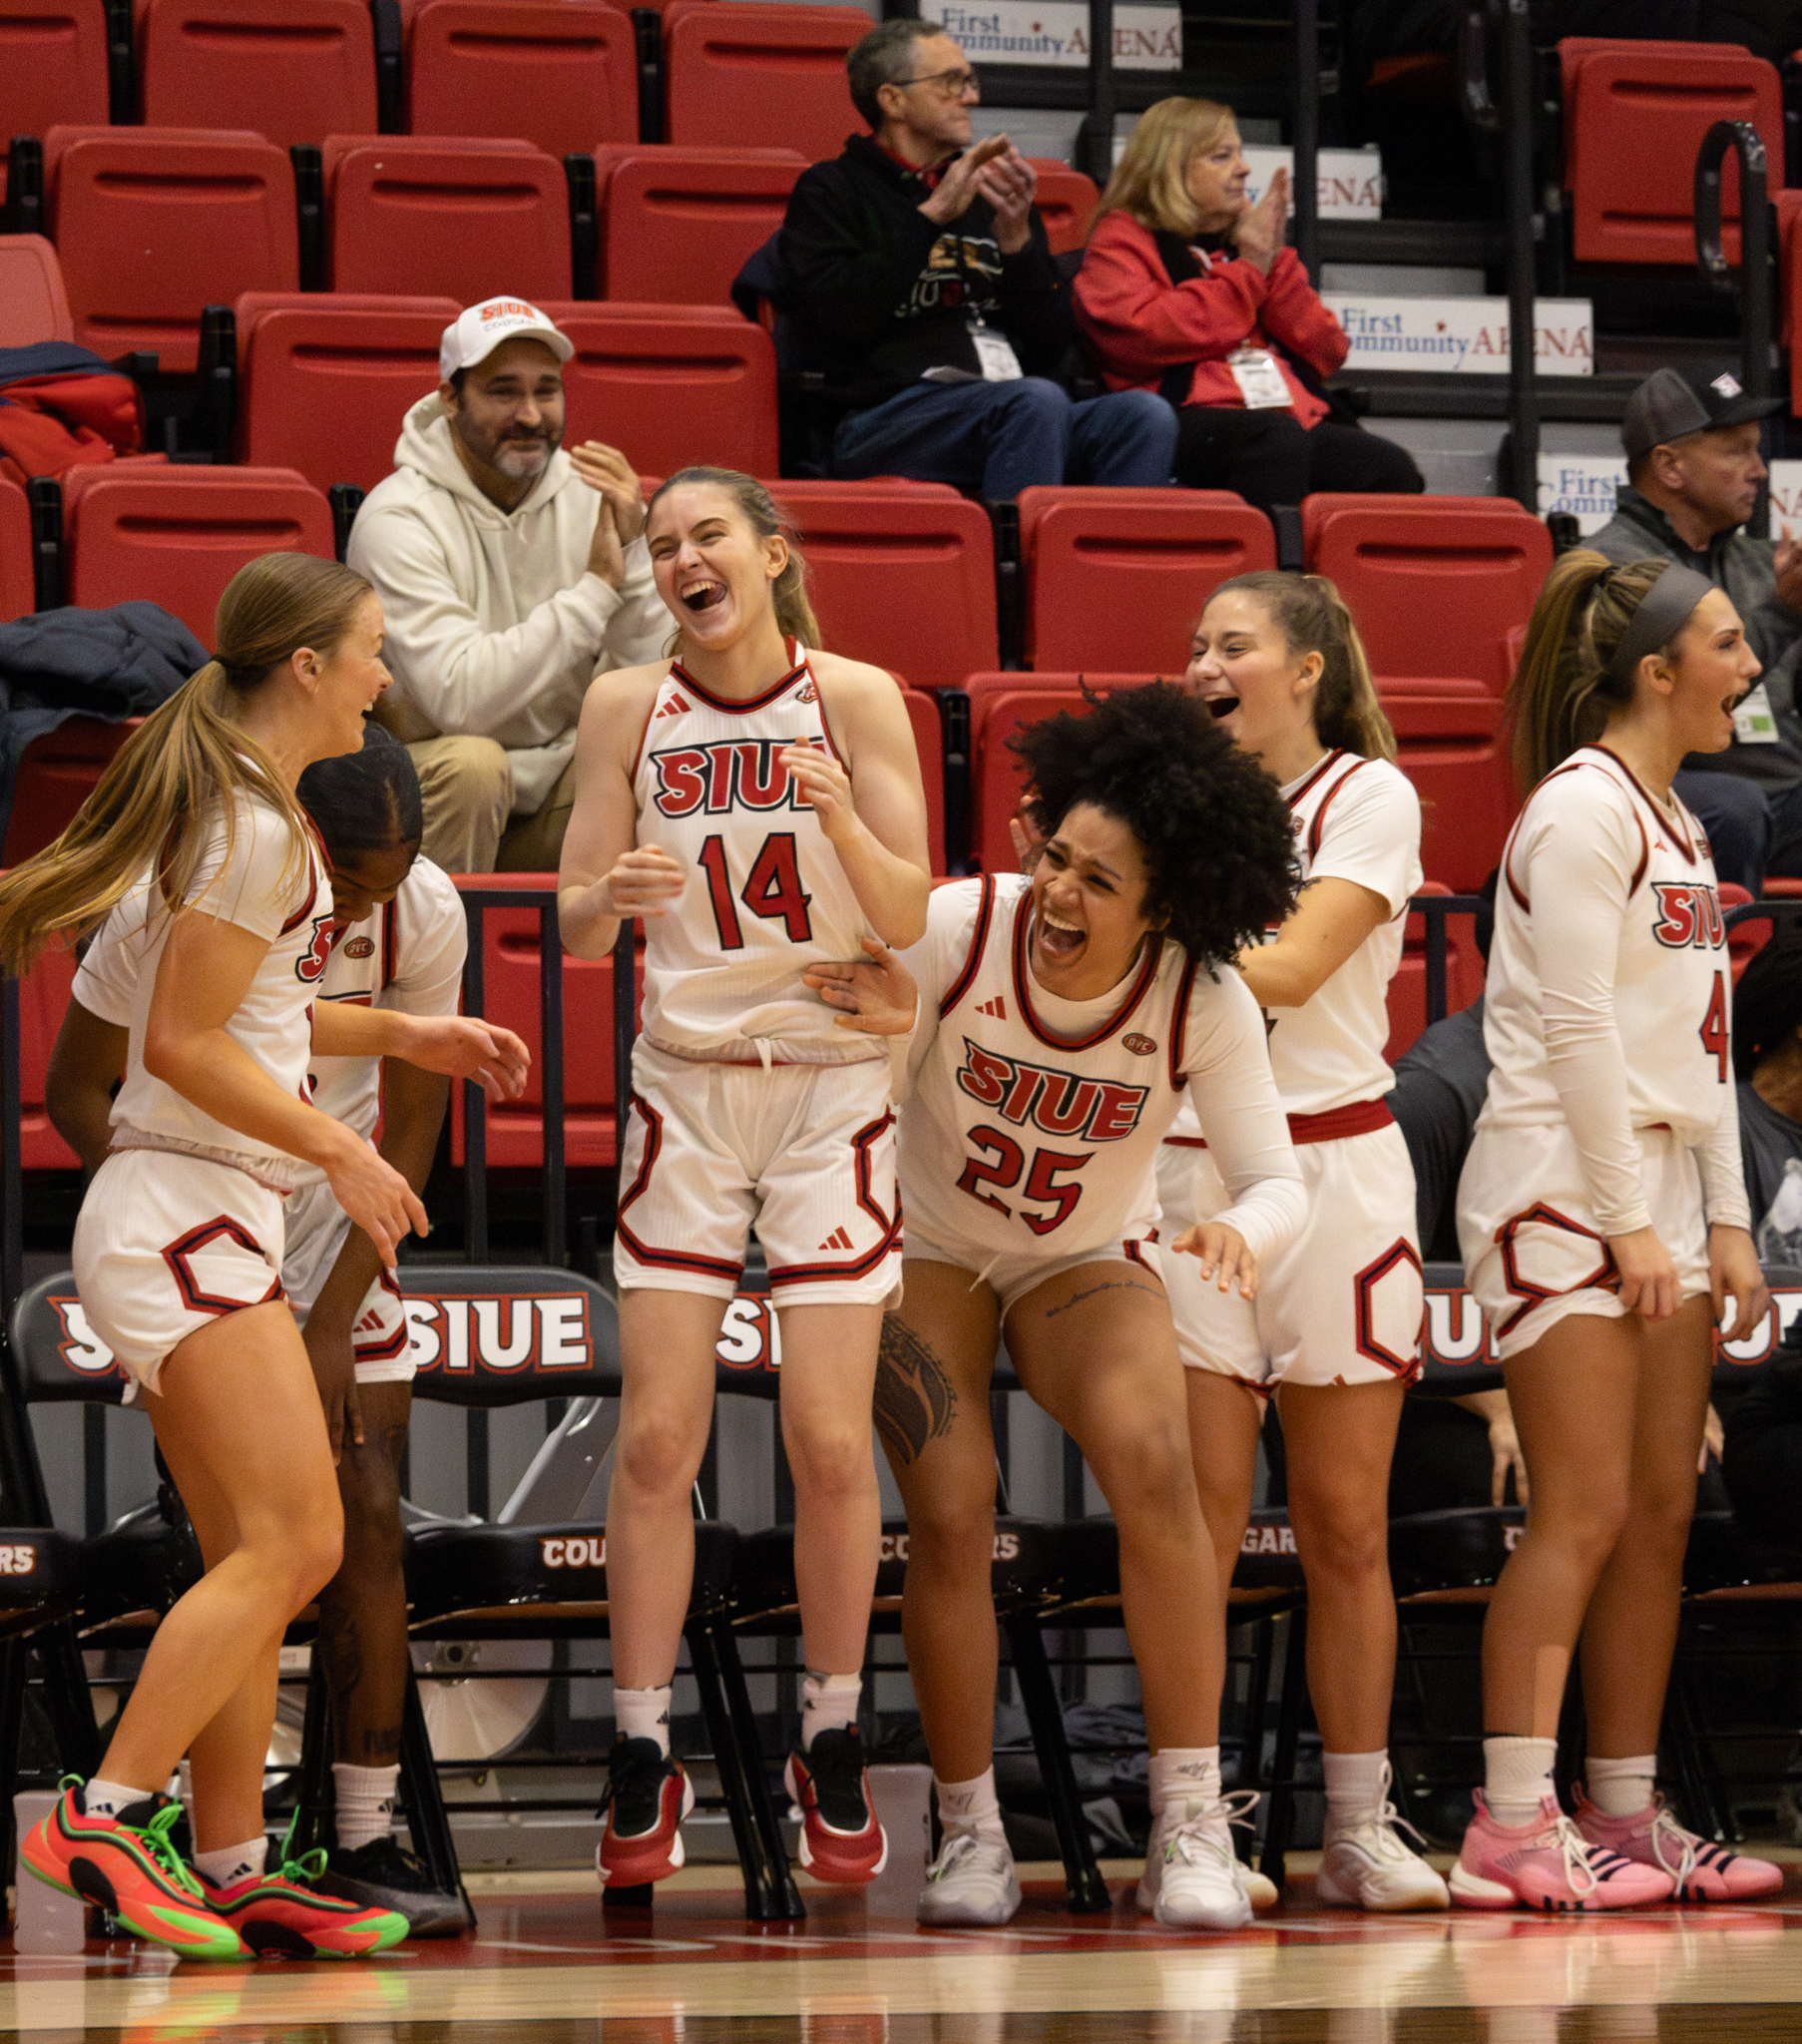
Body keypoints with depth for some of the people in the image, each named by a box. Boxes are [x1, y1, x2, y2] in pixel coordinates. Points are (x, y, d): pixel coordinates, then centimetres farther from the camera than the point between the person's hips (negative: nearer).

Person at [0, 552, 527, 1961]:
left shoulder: (252, 809, 16)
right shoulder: (257, 828, -14)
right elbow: (185, 1044, -17)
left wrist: (403, 1035, 21)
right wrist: (342, 1152, -11)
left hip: (208, 1227, 10)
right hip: (187, 1214, -10)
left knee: (256, 1562, 9)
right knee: (294, 1544, -16)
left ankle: (233, 1870, 9)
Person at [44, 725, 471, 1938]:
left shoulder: (426, 913, -15)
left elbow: (412, 1132, -6)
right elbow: (78, 1091, -11)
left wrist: (332, 1325, -12)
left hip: (339, 1222, 3)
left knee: (369, 1520, -7)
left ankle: (367, 1840, -1)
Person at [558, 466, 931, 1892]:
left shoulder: (856, 700, -3)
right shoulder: (627, 709, 1)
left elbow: (908, 918, -6)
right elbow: (574, 926, 3)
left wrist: (844, 822, -25)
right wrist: (607, 897, -20)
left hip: (834, 1089, -1)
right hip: (685, 1087, 1)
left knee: (831, 1442, -4)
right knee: (658, 1437, -4)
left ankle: (833, 1746, 10)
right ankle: (644, 1759, 4)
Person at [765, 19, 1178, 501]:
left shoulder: (993, 193, 25)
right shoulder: (830, 191, 12)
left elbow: (1051, 348, 19)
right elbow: (841, 318, -8)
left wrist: (1017, 242, 3)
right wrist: (931, 217, -5)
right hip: (884, 418, -5)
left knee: (1145, 414, -24)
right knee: (1038, 401, -35)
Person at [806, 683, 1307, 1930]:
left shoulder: (1204, 1001, -21)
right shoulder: (959, 929, -22)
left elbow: (1279, 1181, -18)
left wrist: (1244, 1233, -41)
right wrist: (887, 1029, -35)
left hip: (1089, 1264, 0)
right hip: (926, 1250, 0)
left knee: (1151, 1462, -27)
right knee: (950, 1514, -15)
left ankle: (1191, 1825, -22)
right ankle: (973, 1836, 2)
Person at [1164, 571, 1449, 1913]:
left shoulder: (1371, 797, -1)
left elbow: (1286, 970, -13)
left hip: (1333, 1170, -2)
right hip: (1184, 1171, 2)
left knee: (1346, 1523, 3)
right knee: (1200, 1517, -5)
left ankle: (1360, 1829, 9)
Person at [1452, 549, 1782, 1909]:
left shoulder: (1674, 823, 18)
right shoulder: (1582, 806, -10)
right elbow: (1576, 1027, -15)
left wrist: (1726, 1222, 13)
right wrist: (1630, 1223, -16)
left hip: (1659, 1185, 9)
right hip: (1564, 1186, -9)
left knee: (1664, 1507, 6)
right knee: (1585, 1510, -13)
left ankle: (1626, 1815, 9)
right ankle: (1512, 1829, -14)